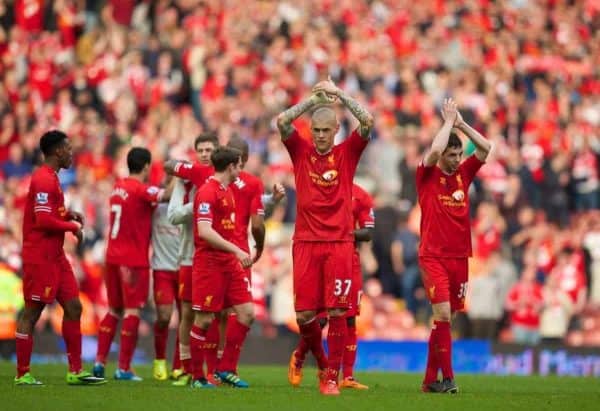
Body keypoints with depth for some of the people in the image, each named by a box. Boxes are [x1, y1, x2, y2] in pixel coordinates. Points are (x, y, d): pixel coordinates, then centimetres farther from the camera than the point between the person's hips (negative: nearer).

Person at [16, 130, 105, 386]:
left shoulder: (50, 178, 16)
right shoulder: (44, 180, -16)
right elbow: (43, 221, -22)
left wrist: (68, 215, 7)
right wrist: (73, 226, -11)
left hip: (55, 257, 10)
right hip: (40, 257, -10)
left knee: (73, 308, 8)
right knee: (32, 312, -4)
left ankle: (75, 372, 10)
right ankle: (22, 374, 2)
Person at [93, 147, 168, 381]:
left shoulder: (118, 187, 10)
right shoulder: (141, 190, -12)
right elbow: (166, 196, -19)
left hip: (113, 257, 7)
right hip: (134, 260, -7)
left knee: (114, 310, 16)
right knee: (132, 311, -4)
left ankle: (100, 361, 12)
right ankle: (123, 368, -7)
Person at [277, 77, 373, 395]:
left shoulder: (346, 153, 6)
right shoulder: (301, 152, 7)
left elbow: (367, 122, -7)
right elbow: (282, 122, -7)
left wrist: (339, 94, -8)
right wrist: (314, 99, -9)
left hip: (339, 242, -1)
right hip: (306, 241, 1)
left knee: (337, 312, -5)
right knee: (303, 313, -2)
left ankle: (332, 376, 0)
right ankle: (321, 361, 24)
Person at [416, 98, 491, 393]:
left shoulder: (463, 174, 11)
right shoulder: (428, 176, -2)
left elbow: (485, 148, 5)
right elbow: (434, 151, -20)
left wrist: (461, 124, 0)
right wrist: (449, 121, -9)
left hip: (459, 257, 5)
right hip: (433, 256, -5)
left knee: (445, 318, 7)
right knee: (443, 313, -16)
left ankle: (430, 378, 14)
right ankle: (447, 377, -13)